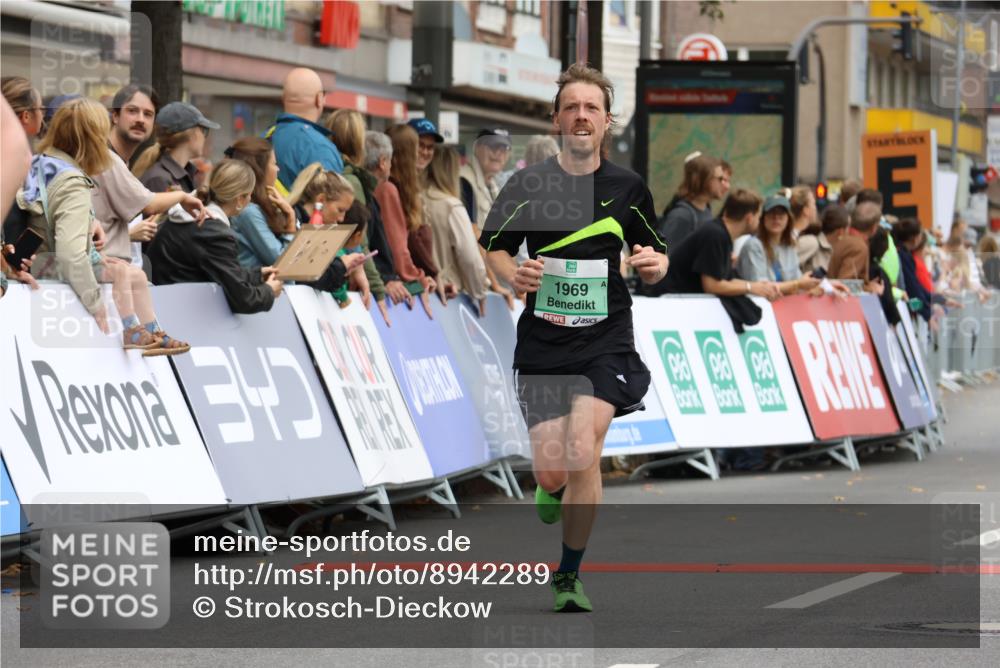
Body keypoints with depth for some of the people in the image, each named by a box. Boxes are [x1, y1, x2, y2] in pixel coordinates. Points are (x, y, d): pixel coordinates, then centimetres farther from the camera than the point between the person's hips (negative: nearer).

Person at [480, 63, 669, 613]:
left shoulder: (628, 188, 2)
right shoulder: (526, 185, 0)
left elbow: (653, 255, 14)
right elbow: (490, 248, 10)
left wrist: (655, 265, -10)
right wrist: (513, 274, -12)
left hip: (606, 342, -1)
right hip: (542, 341, 1)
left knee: (583, 453, -18)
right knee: (552, 470, -2)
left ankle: (569, 575, -1)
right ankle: (553, 487, 40)